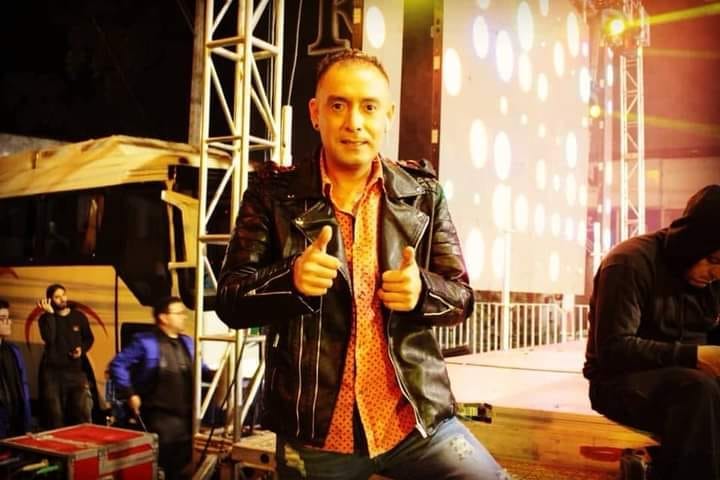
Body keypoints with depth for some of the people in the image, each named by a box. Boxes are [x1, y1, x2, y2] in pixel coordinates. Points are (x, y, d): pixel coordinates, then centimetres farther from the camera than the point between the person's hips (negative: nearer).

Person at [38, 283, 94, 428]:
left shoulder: (78, 316, 4)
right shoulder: (45, 318, 0)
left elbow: (89, 338, 15)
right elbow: (49, 339, -19)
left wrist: (82, 349, -5)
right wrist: (50, 314, -18)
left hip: (76, 369, 1)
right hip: (52, 370, -1)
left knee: (82, 409, -6)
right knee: (54, 412, 3)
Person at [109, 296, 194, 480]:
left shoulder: (187, 343, 12)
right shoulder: (145, 342, -9)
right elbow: (117, 365, -9)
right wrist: (129, 394, -14)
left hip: (186, 415, 6)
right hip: (161, 416, -6)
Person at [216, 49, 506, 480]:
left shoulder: (423, 192, 4)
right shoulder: (275, 193, -2)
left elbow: (462, 296, 6)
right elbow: (230, 301, -3)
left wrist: (421, 289, -17)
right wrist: (292, 279, -23)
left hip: (418, 419, 2)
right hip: (314, 432, -1)